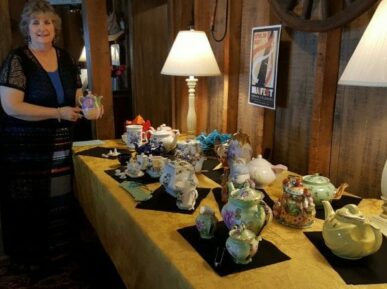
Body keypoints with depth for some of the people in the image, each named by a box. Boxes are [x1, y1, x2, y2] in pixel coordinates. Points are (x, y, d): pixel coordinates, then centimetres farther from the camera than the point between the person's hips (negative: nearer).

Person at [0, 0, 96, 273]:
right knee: (27, 206, 6)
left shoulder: (66, 59, 7)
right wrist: (58, 113, -21)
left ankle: (57, 249, 34)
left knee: (60, 201, 14)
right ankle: (26, 258, 27)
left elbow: (76, 98, 14)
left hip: (60, 147, 5)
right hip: (25, 150, -5)